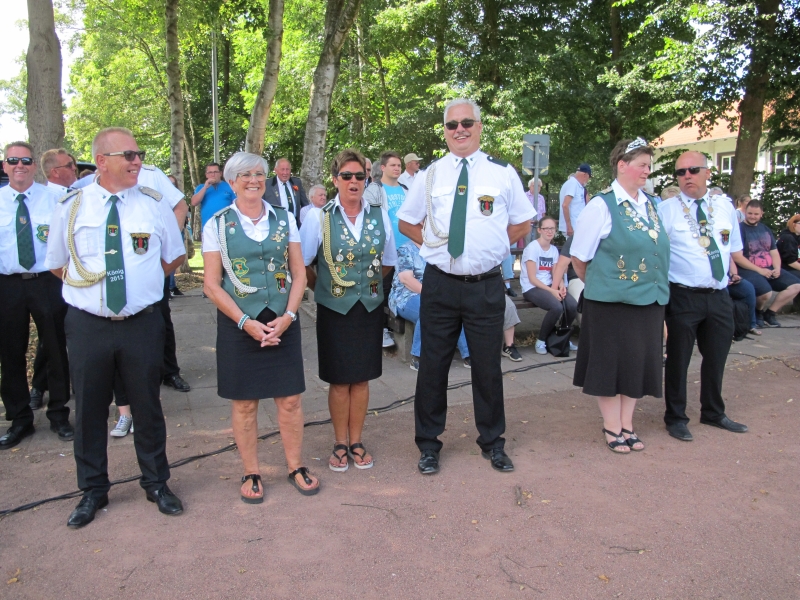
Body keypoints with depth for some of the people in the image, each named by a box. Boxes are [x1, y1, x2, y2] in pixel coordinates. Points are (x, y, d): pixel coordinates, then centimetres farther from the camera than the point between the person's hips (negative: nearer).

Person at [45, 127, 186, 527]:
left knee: (148, 407, 12)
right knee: (89, 410, 11)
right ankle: (93, 491, 31)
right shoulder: (71, 206, 0)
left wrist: (142, 280, 6)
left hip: (143, 324, 0)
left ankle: (156, 484, 31)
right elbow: (56, 265, 12)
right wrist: (91, 284, 6)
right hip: (87, 325, 0)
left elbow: (174, 258, 13)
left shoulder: (154, 204, 1)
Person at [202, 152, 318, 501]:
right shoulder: (218, 224, -1)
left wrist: (288, 316, -10)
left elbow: (299, 273, 4)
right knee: (244, 402, 7)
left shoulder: (284, 219, 5)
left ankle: (296, 467, 24)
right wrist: (246, 322, -13)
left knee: (290, 399, 7)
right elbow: (212, 284, -4)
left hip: (283, 321, 2)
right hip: (239, 323, -1)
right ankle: (251, 473, 24)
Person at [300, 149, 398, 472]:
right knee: (339, 381, 7)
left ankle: (356, 441, 26)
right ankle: (340, 443, 23)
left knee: (362, 378, 10)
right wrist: (321, 287, 4)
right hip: (335, 309, -2)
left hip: (369, 307, 2)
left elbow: (388, 261, 12)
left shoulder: (379, 214, 0)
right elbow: (302, 263, -1)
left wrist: (369, 281, 8)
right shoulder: (319, 216, -8)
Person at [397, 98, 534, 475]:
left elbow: (523, 222, 13)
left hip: (486, 286, 0)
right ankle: (428, 443, 25)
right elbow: (406, 222, 15)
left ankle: (492, 442, 29)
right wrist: (434, 244, 4)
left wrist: (494, 246, 3)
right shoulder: (431, 175, 5)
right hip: (439, 285, 1)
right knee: (433, 365, 8)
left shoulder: (503, 173, 2)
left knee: (488, 366, 10)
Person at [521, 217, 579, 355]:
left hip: (549, 286, 6)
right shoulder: (532, 248, -9)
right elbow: (532, 278, -14)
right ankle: (541, 341, -10)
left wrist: (561, 285, -14)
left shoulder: (554, 250, 12)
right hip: (532, 288, -6)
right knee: (557, 307, -31)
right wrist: (552, 291, -21)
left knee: (573, 305, -20)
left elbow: (556, 275, 9)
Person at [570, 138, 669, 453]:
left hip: (650, 298, 7)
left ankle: (627, 423, 27)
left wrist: (658, 289, 15)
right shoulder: (601, 205, -11)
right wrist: (599, 285, 4)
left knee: (639, 360, 13)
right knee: (611, 361, 4)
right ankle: (612, 426, 19)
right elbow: (579, 258, -7)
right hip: (612, 301, -7)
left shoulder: (651, 204, 9)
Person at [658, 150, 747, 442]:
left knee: (716, 357, 17)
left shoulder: (725, 206, 8)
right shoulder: (666, 210, -7)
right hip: (684, 297, -5)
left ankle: (713, 413, 37)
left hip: (719, 295, 5)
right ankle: (676, 418, 22)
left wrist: (725, 274, 10)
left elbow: (733, 247, 18)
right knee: (678, 359, 6)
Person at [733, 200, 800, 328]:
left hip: (769, 269, 8)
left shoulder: (766, 230, 16)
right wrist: (759, 270, -18)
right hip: (748, 270, -8)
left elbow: (774, 252, 17)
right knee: (766, 292, -32)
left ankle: (769, 313, 5)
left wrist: (777, 269, -4)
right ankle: (758, 312, 4)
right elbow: (737, 257, -16)